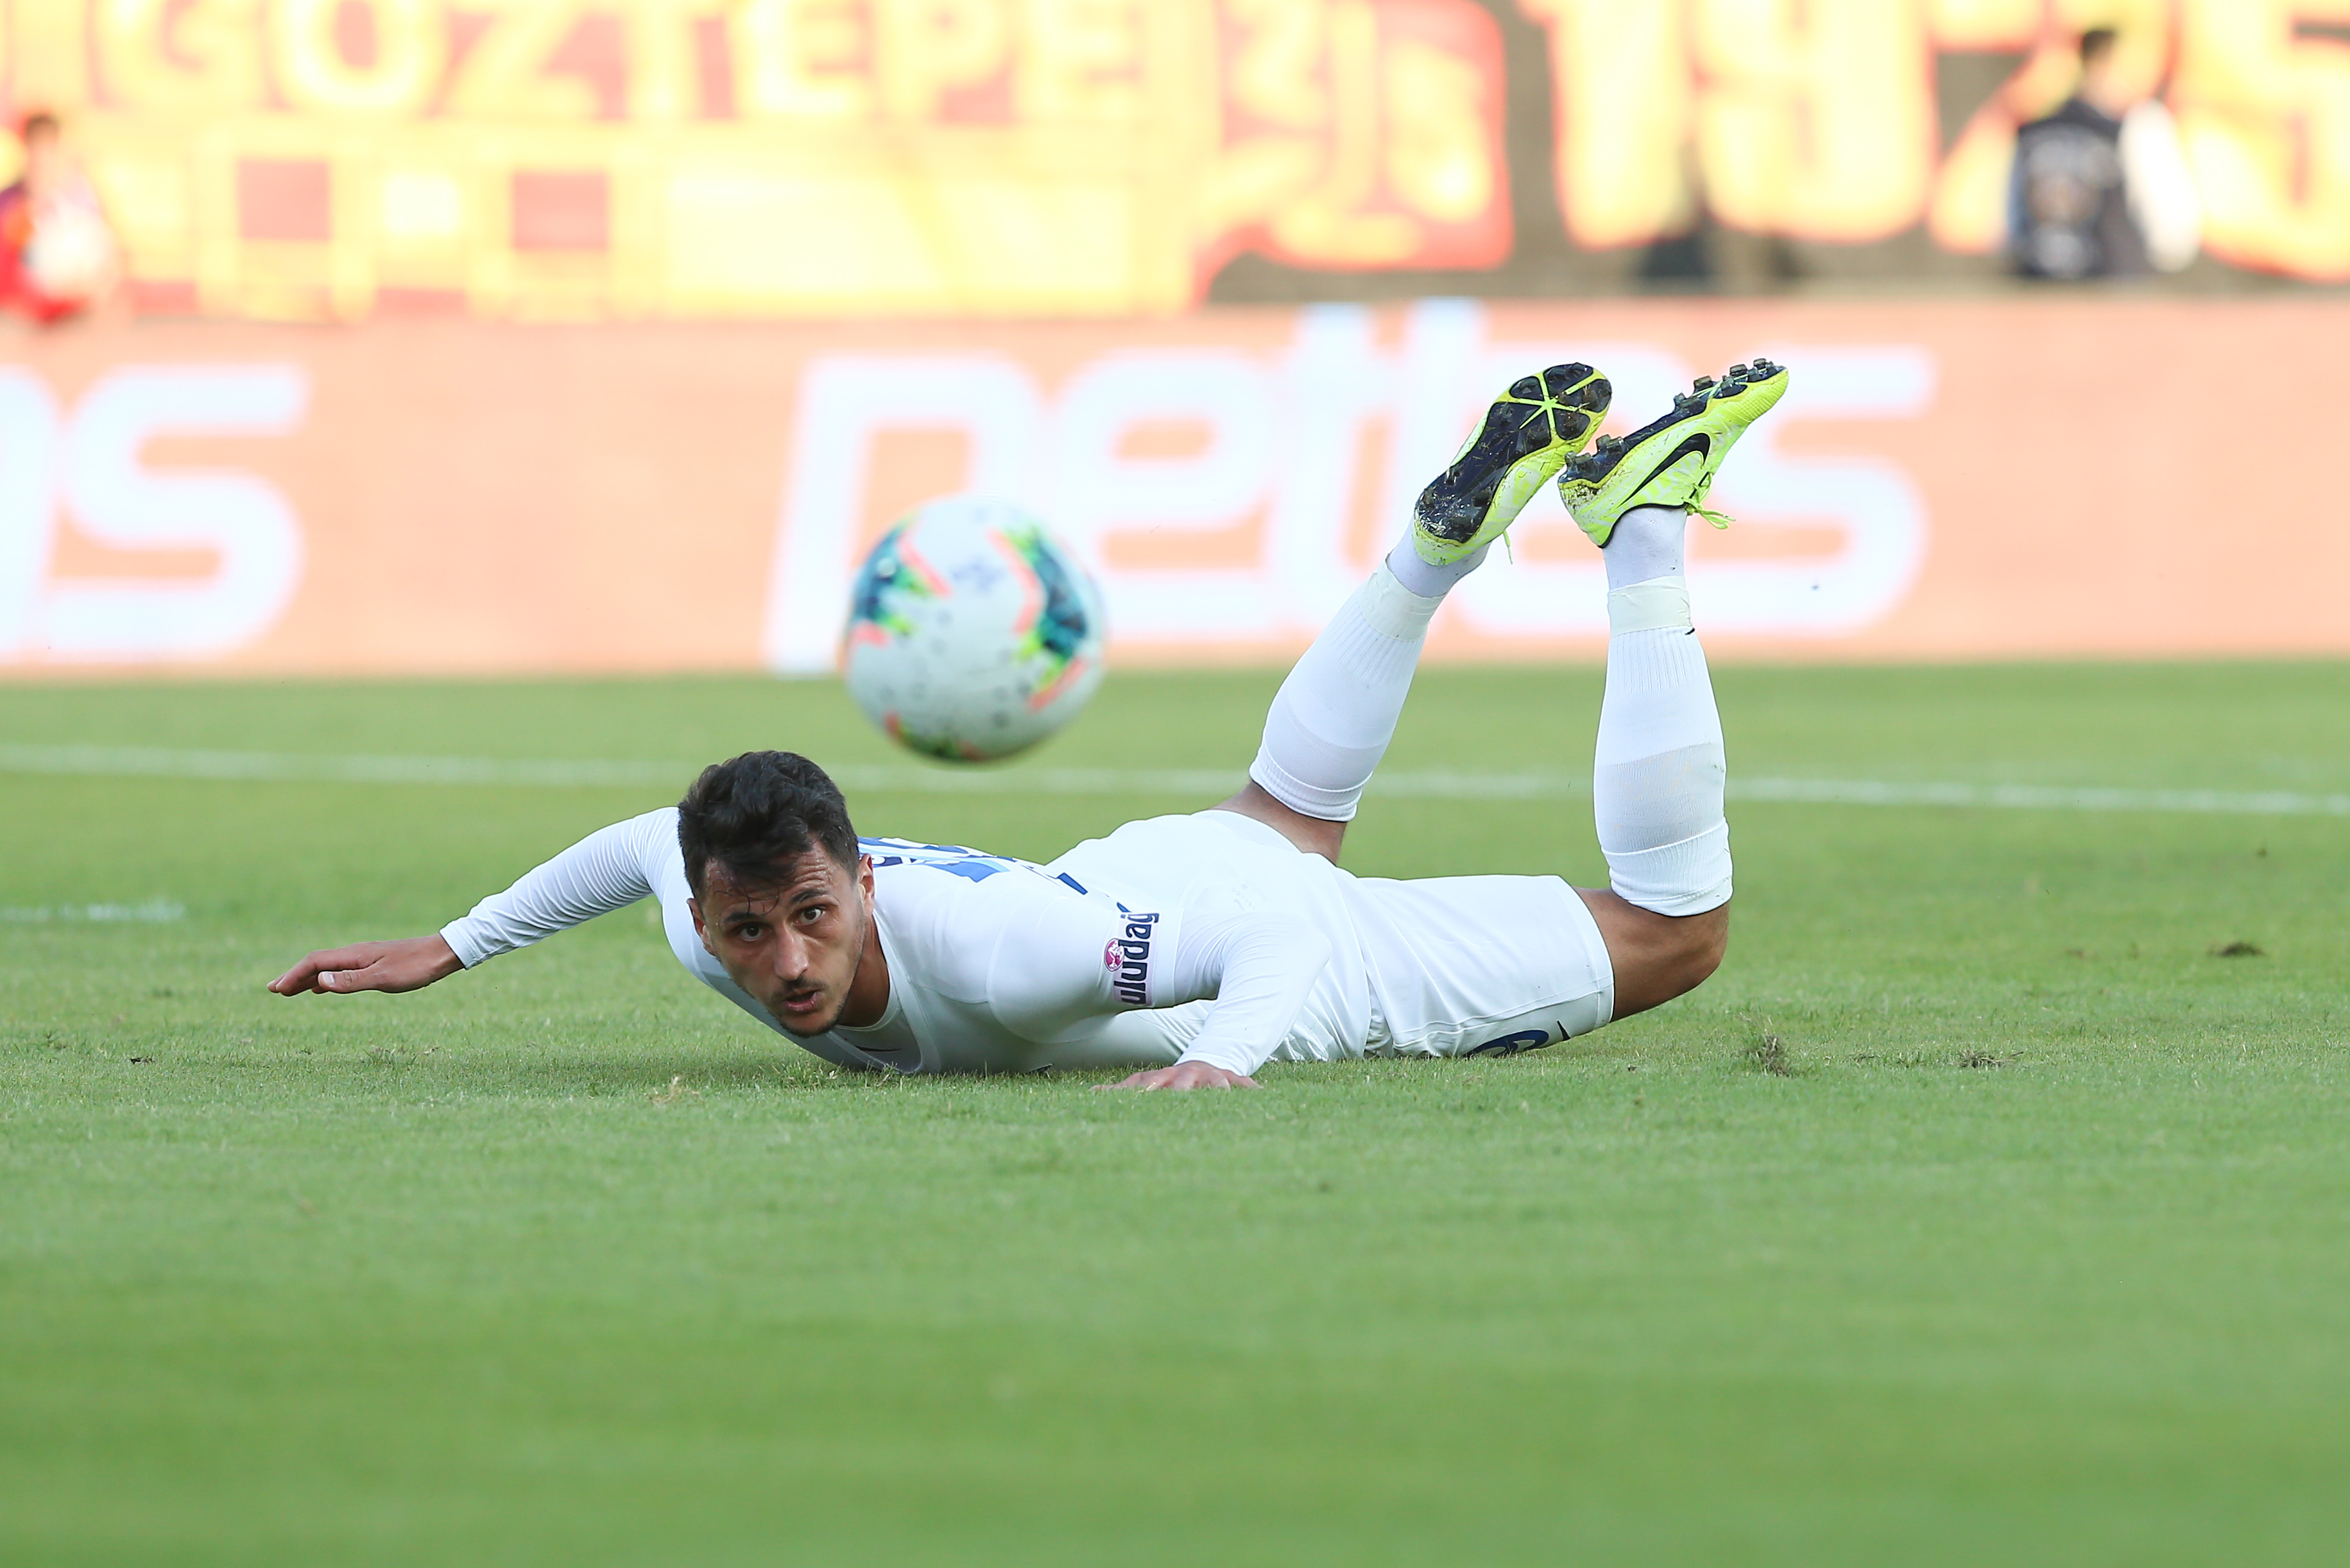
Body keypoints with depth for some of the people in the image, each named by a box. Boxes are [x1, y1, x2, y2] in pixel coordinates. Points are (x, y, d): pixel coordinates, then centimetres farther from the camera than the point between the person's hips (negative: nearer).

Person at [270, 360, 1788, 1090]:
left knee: (1676, 931, 14)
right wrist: (450, 947, -5)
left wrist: (1225, 1057, -64)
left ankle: (1642, 524, 22)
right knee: (1285, 812, 43)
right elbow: (646, 840, -4)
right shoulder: (707, 932, -29)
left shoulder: (991, 950, -48)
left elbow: (1278, 938, -44)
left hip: (1302, 947, -6)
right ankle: (1457, 526, 49)